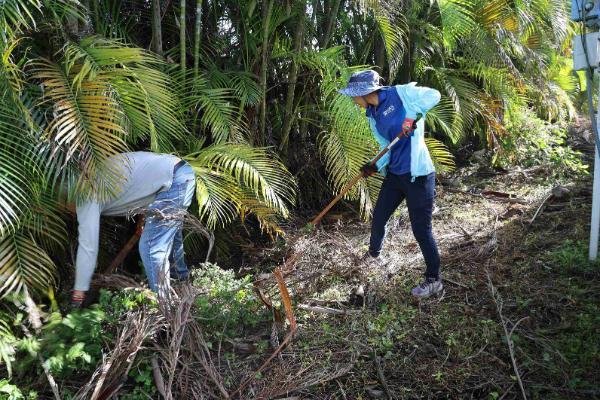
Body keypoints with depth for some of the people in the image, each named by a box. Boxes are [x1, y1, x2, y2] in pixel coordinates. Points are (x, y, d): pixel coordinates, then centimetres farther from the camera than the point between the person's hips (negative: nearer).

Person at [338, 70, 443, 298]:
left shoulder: (400, 94, -12)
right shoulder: (373, 116, 10)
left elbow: (433, 95, -11)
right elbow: (387, 146, 12)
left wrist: (413, 115, -23)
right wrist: (376, 166, -6)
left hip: (417, 175, -8)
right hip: (394, 174, 8)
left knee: (421, 229, -2)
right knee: (378, 217, 19)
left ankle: (434, 280, 15)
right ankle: (373, 253, 50)